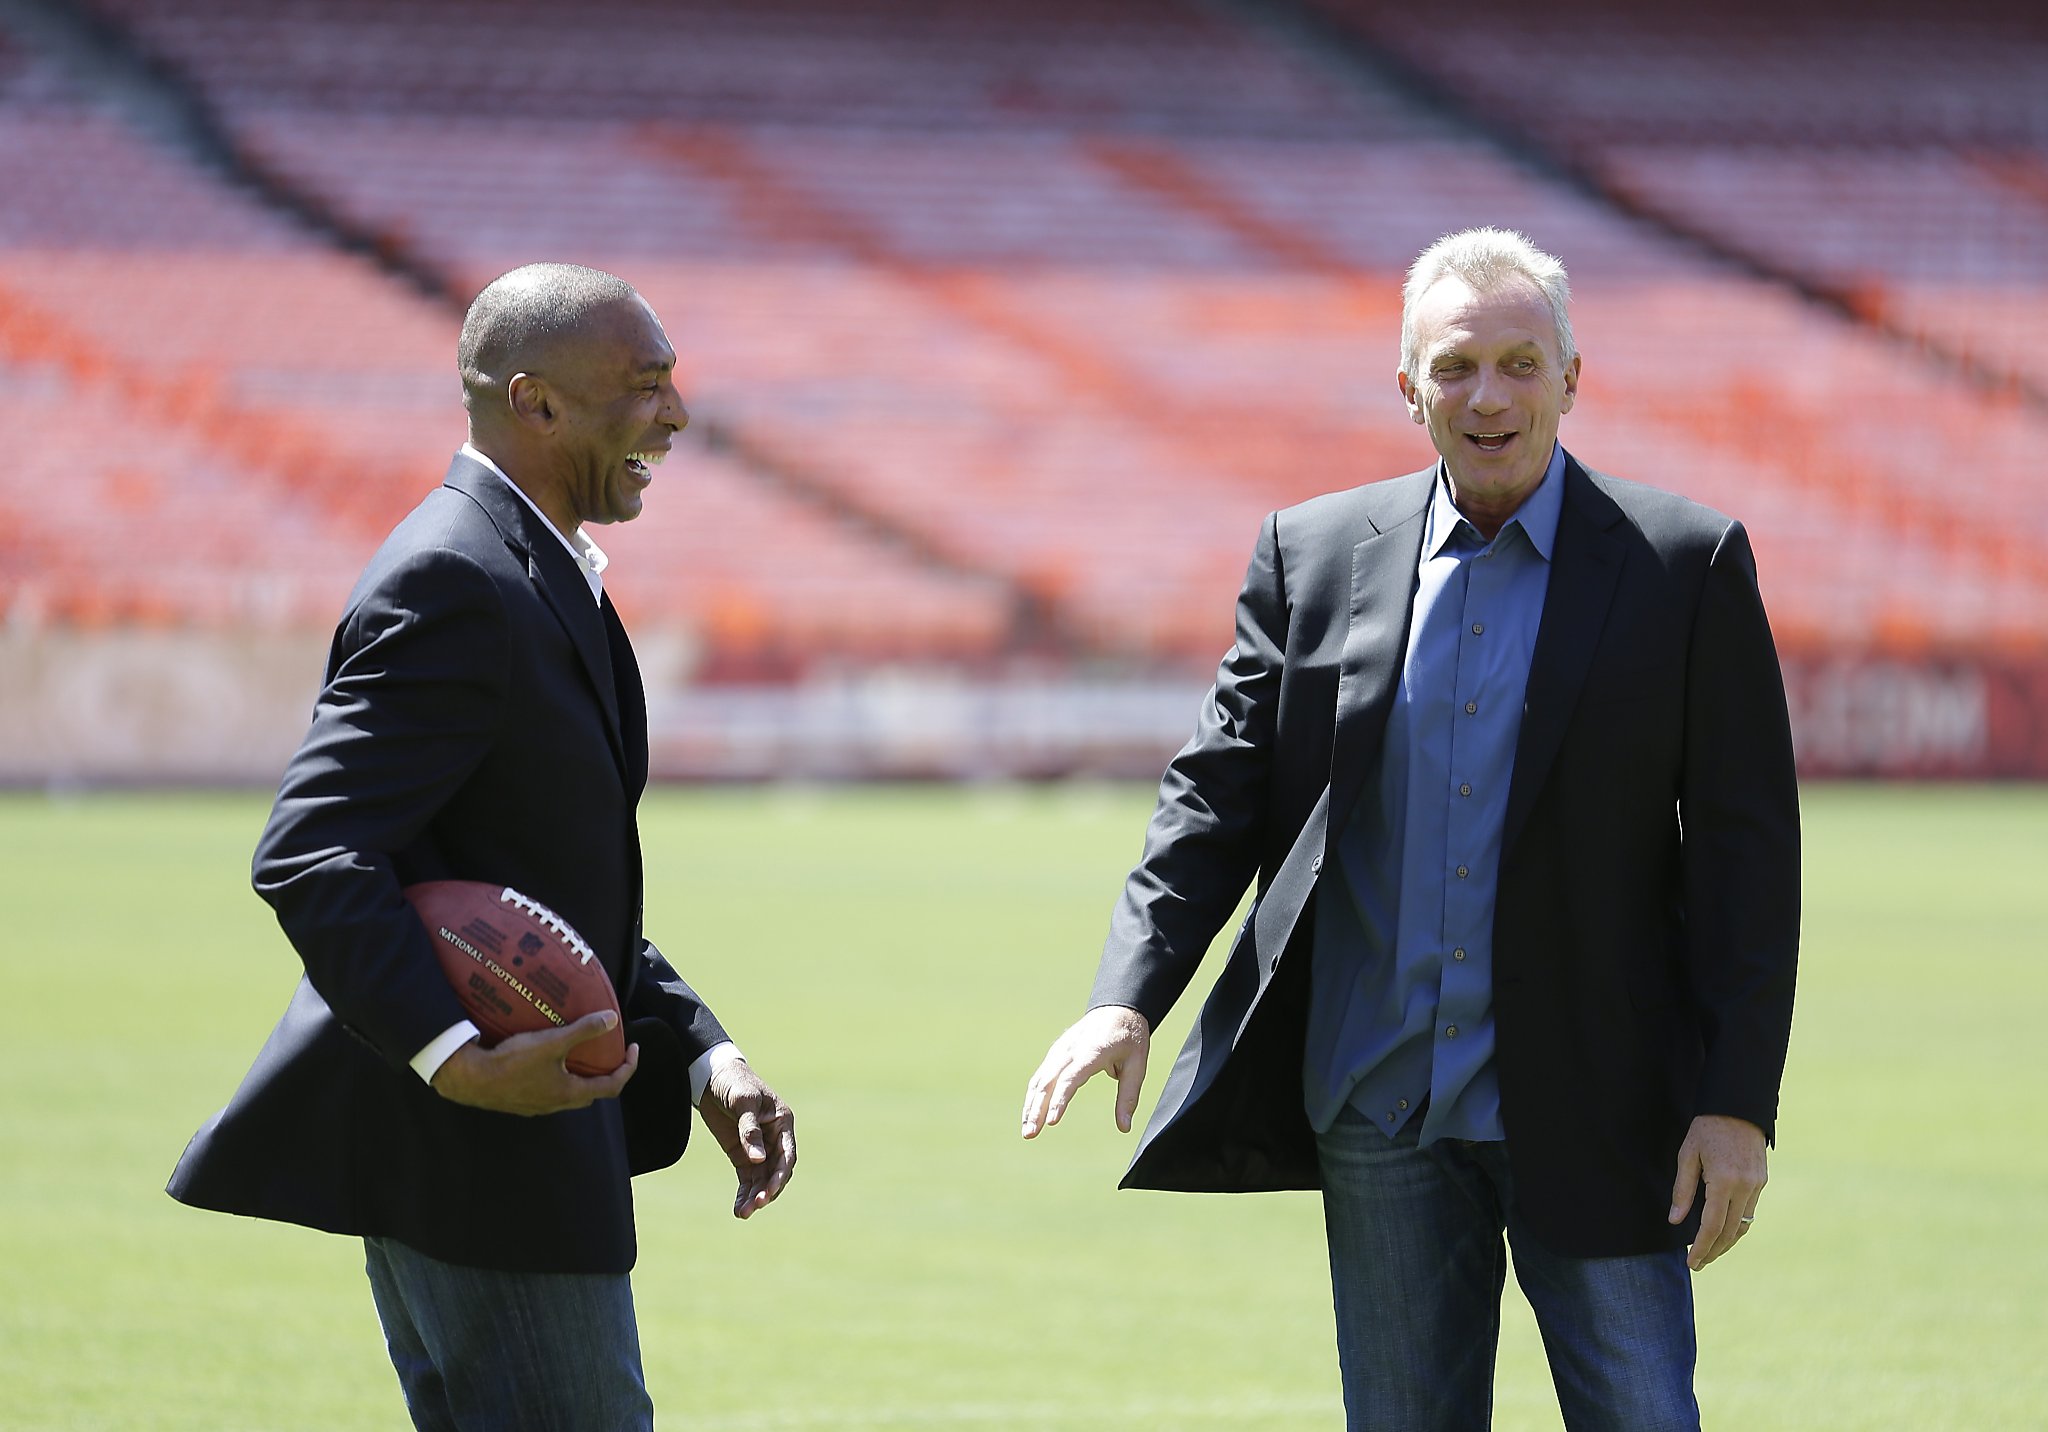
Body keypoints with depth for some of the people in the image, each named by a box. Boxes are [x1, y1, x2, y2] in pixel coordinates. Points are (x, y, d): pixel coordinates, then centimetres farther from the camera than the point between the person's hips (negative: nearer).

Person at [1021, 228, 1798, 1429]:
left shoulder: (1686, 565, -2)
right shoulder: (1314, 556, 6)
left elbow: (1745, 848, -3)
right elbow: (1221, 790, 6)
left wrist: (1739, 1104, -8)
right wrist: (1128, 1000, -9)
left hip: (1588, 1109, -2)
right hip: (1382, 1112, 3)